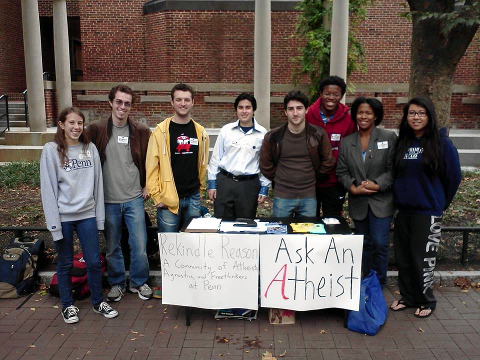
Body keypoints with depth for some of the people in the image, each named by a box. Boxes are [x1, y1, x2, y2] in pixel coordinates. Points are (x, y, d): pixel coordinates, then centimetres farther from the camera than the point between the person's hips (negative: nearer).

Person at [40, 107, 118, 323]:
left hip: (87, 215, 3)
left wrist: (100, 216, 4)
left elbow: (97, 184, 6)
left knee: (94, 261, 7)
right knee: (65, 264, 11)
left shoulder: (90, 149, 4)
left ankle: (98, 302, 27)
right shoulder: (51, 150, -6)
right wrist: (54, 223, -11)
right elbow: (48, 188, -7)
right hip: (64, 217, -2)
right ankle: (68, 306, 29)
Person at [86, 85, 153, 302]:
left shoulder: (141, 132, 0)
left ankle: (139, 282, 25)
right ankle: (117, 283, 31)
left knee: (139, 245, 4)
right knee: (112, 247, 12)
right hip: (108, 201, 0)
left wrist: (147, 186, 5)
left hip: (134, 199, 0)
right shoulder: (96, 130, -3)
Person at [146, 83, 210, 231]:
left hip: (193, 198, 4)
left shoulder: (200, 131, 7)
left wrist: (200, 187, 14)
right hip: (168, 198, -4)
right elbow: (151, 166, -6)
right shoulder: (161, 131, -6)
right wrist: (156, 196, -9)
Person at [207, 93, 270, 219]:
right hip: (225, 181, 1)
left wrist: (264, 188, 3)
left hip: (249, 185, 0)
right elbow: (216, 157, 6)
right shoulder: (226, 130, 1)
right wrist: (212, 183, 4)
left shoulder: (262, 133, 0)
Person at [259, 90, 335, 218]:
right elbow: (265, 164, 7)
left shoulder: (318, 134, -4)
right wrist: (278, 179, 9)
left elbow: (328, 161, 7)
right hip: (282, 197, 0)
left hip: (308, 197, 1)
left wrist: (313, 177, 9)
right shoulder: (273, 136, -6)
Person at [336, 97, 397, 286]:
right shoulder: (346, 142, 6)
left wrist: (378, 185, -18)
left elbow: (393, 169, -6)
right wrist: (353, 187, -12)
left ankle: (379, 285, 12)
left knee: (380, 243, -6)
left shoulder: (389, 137, -2)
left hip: (381, 200, -3)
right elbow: (342, 171, 4)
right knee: (365, 243, 13)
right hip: (358, 201, 3)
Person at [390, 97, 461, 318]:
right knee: (402, 258, 11)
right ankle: (407, 297, 29)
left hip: (428, 212, -4)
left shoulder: (442, 143, -9)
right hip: (403, 210, 4)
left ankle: (426, 301, 24)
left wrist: (440, 203, 7)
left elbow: (453, 177, -1)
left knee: (423, 259, 4)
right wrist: (401, 197, 10)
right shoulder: (402, 143, 4)